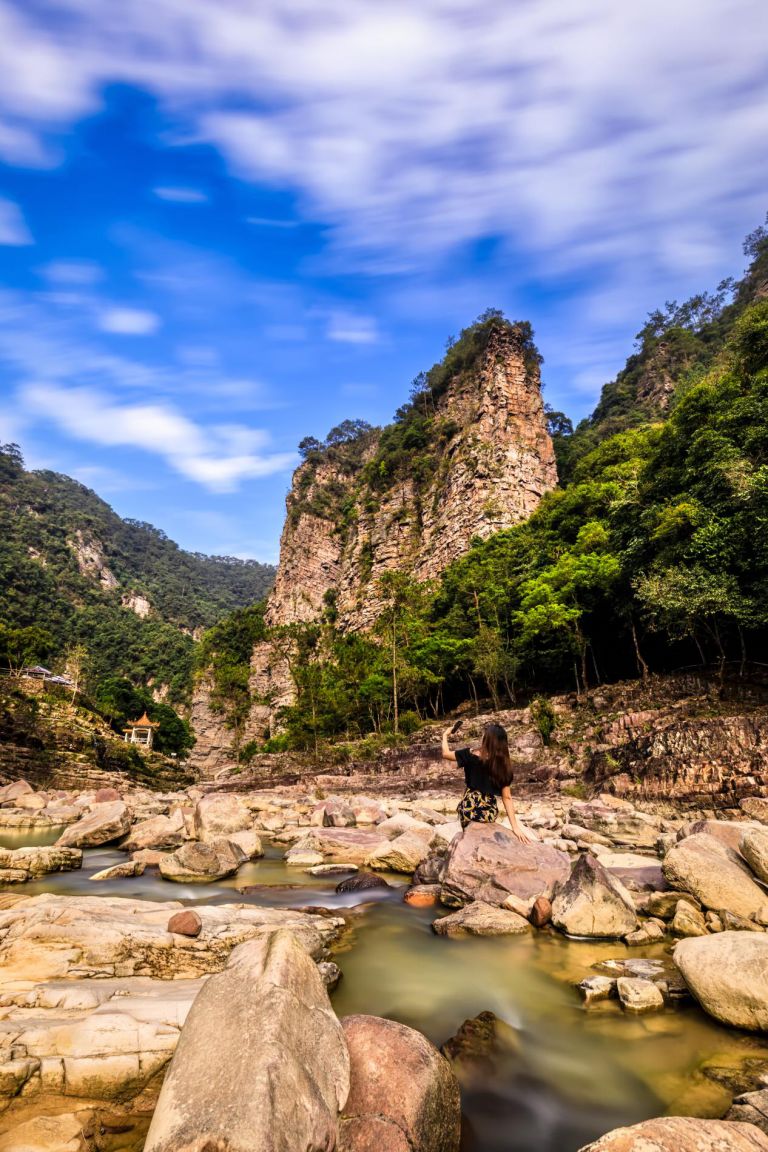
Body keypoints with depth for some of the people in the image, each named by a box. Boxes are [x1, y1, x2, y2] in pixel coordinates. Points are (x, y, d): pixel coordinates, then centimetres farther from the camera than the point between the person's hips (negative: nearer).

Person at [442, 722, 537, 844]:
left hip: (470, 809, -3)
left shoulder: (472, 756, -11)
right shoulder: (504, 765, -2)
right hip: (490, 812, 3)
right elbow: (507, 797, -4)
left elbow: (445, 754, -1)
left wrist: (445, 735, 17)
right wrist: (515, 826, -2)